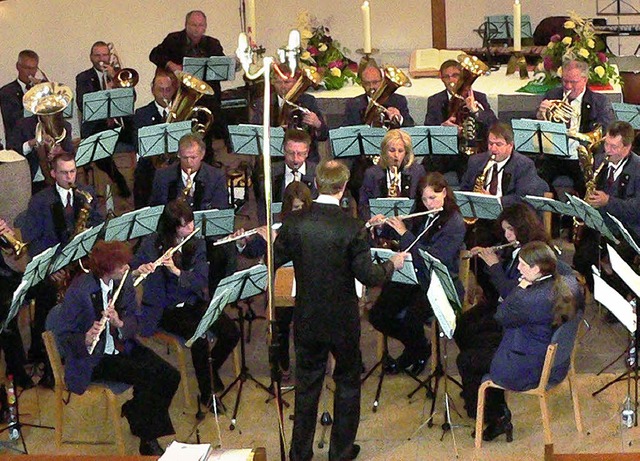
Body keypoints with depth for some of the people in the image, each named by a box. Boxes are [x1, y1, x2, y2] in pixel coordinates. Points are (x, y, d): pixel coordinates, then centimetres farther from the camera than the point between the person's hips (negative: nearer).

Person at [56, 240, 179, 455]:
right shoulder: (79, 291, -20)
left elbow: (134, 322, 1)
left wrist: (119, 323, -22)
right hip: (93, 358, -6)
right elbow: (63, 336, -16)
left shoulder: (125, 283, -2)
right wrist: (86, 340, -37)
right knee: (147, 377, -25)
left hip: (123, 349, 6)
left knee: (170, 376, -13)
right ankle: (148, 440, -6)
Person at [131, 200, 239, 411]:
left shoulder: (198, 244, 0)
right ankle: (206, 392, -13)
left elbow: (201, 281, -10)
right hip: (164, 310, -4)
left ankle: (212, 369, 11)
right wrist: (138, 271, -33)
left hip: (193, 304, 4)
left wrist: (176, 271, -28)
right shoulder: (152, 244, -9)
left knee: (231, 333, -18)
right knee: (198, 335, -30)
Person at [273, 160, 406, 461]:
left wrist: (273, 241, 21)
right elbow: (368, 276, -17)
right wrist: (392, 264, 2)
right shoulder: (351, 228, -19)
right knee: (347, 383, 16)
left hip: (307, 320, 3)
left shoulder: (295, 223, -10)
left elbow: (273, 261, -1)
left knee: (307, 383, 16)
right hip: (343, 320, -3)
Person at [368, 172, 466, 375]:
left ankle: (420, 350, 5)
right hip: (412, 276, 7)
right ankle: (413, 346, 14)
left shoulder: (455, 224, -12)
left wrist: (404, 233, -21)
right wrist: (383, 224, 4)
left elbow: (434, 258, -22)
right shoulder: (420, 216, 8)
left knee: (410, 320, -31)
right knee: (377, 315, -12)